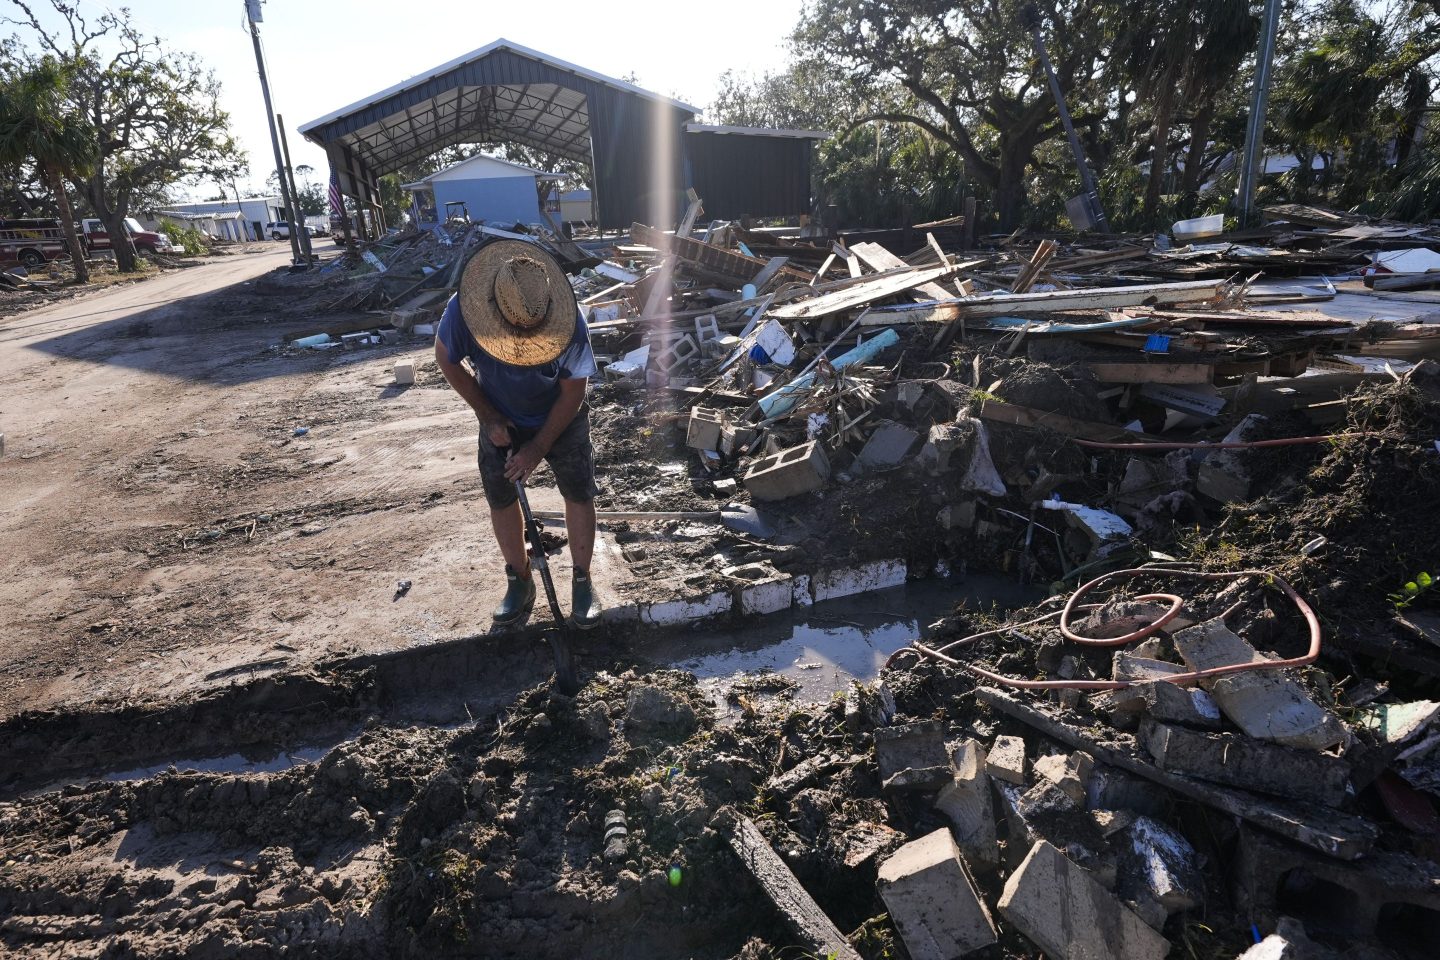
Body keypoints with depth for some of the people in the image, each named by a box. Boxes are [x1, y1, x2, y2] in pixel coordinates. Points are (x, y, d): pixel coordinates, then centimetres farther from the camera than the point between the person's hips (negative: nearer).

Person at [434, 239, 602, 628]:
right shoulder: (463, 310, -30)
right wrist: (487, 417, -13)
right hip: (501, 421, 2)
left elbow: (573, 392, -21)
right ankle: (519, 581, 26)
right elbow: (446, 360, -10)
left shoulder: (570, 323, -33)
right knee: (501, 500, 7)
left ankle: (582, 582, 17)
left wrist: (539, 446, -19)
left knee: (579, 495, 0)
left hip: (560, 420, -1)